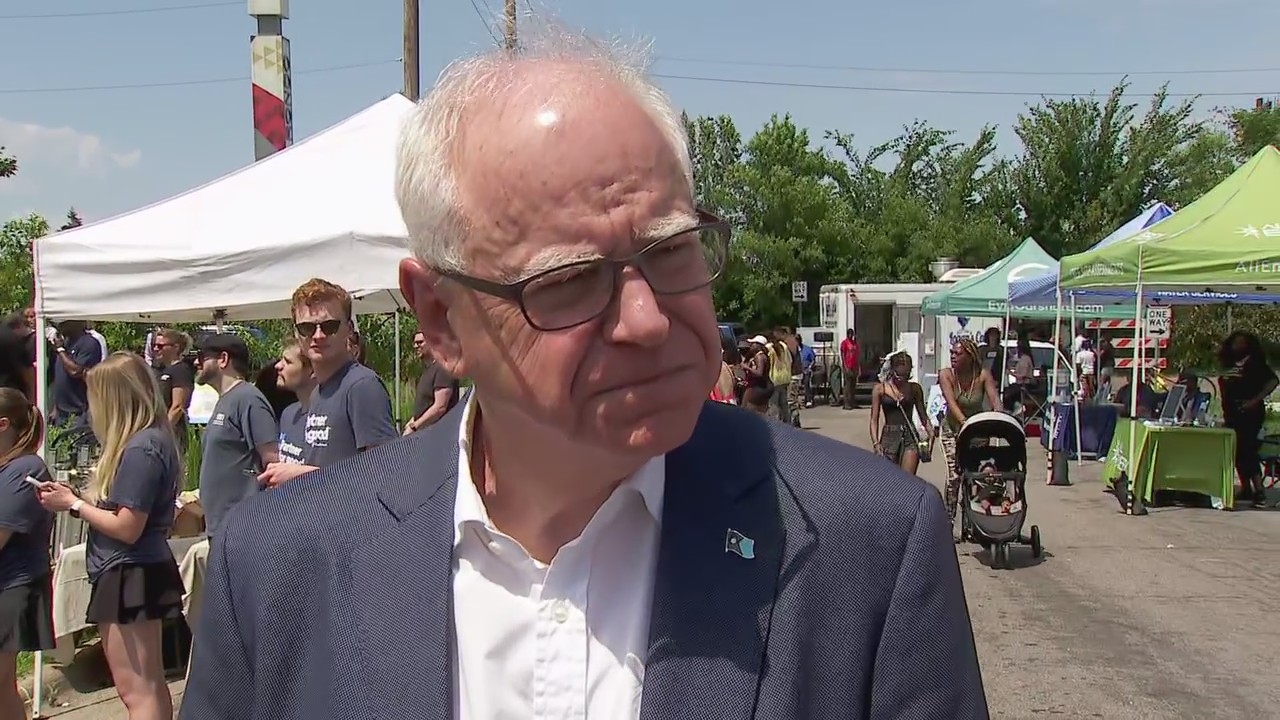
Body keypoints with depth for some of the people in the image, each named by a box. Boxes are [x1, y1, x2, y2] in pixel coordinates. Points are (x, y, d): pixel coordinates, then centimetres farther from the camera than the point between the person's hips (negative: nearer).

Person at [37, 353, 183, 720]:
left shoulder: (141, 449, -20)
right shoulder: (148, 440, 11)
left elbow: (127, 528, -20)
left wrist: (74, 505, -9)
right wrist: (76, 497, 7)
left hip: (130, 578, -10)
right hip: (133, 575, 10)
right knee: (150, 687, 17)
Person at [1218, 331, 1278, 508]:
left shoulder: (1254, 362, -4)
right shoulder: (1230, 364, 15)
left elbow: (1273, 381, -13)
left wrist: (1256, 400, -19)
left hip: (1249, 413, -7)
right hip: (1232, 414, 7)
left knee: (1247, 451, -15)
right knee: (1237, 453, 10)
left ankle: (1259, 491, -16)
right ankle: (1246, 489, 18)